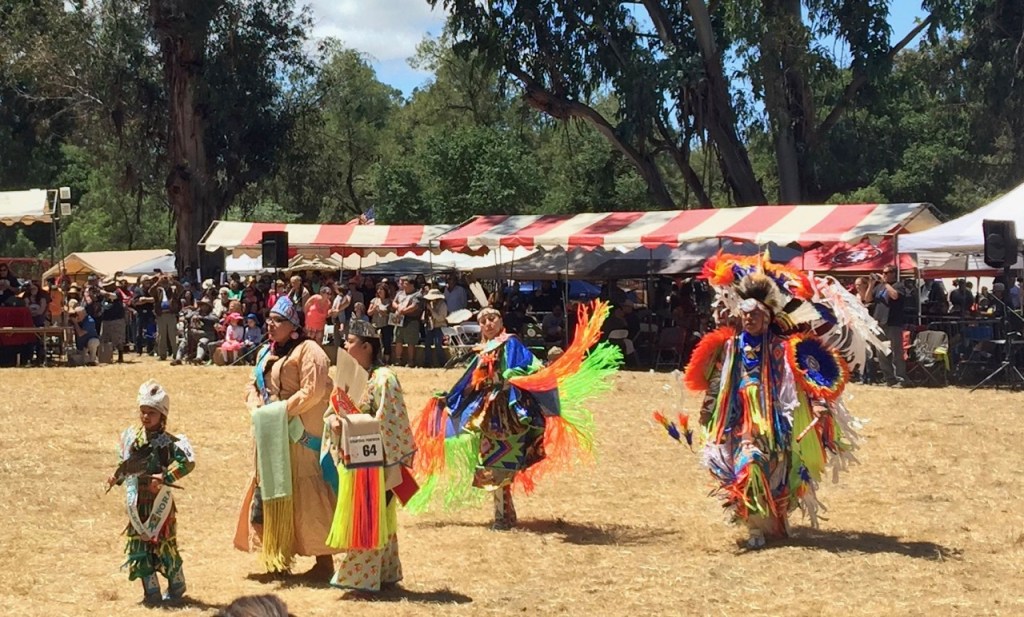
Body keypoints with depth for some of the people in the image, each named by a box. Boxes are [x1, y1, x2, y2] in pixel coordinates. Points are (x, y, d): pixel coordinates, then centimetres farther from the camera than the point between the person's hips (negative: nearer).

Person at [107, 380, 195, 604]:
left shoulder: (168, 442, -14)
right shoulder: (130, 436, 4)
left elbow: (188, 462, -26)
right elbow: (125, 462, 19)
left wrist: (164, 478, -31)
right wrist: (117, 477, 3)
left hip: (159, 502, -5)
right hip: (137, 503, 5)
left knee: (164, 544, 4)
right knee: (139, 544, 4)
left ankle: (176, 586, 24)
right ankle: (151, 591, 12)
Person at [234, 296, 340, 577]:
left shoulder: (307, 351, -10)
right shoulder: (266, 352, 17)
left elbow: (313, 391, -19)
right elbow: (254, 386, 19)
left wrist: (282, 411, -19)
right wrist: (257, 410, -1)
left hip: (299, 434, -9)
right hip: (271, 434, 9)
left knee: (304, 495, -8)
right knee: (270, 493, 11)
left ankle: (323, 561, -2)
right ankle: (278, 556, 22)